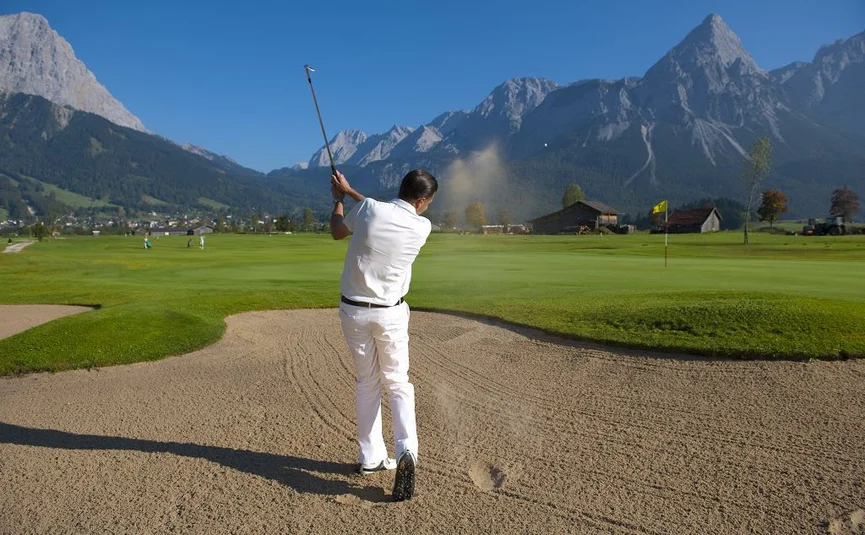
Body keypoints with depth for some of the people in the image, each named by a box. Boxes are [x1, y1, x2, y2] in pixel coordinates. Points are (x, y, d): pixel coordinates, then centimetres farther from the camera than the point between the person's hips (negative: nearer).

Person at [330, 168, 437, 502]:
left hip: (353, 310, 1)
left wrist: (338, 198, 24)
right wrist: (349, 192, 17)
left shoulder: (368, 209, -13)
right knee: (397, 382, 11)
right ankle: (406, 450, -8)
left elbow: (337, 231, 7)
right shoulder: (422, 227, -9)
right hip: (390, 313, -1)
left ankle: (371, 458, 21)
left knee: (367, 382, 14)